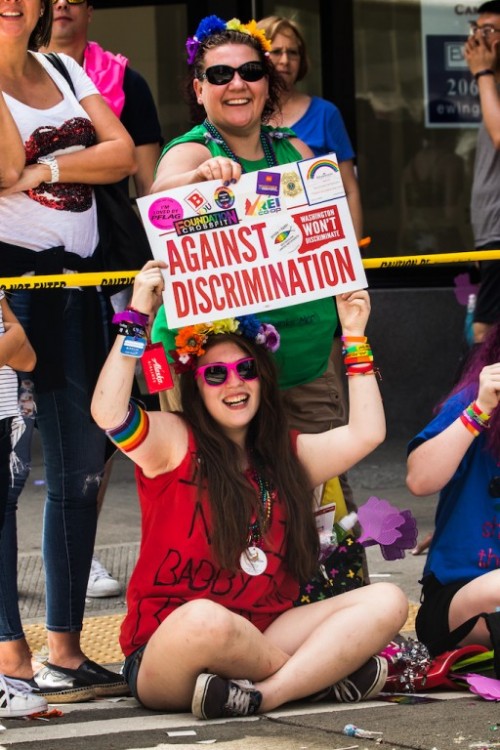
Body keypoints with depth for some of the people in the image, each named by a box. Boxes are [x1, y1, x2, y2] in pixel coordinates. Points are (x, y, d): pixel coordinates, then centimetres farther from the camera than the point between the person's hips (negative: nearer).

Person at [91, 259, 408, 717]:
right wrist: (138, 315, -16)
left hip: (260, 643, 6)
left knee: (387, 602, -13)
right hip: (164, 659, -6)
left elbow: (366, 432, 13)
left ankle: (265, 695, -30)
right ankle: (321, 672, -17)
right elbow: (109, 413, -18)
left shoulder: (286, 456, 18)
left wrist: (354, 337, 14)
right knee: (205, 619, -42)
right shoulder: (174, 443, 1)